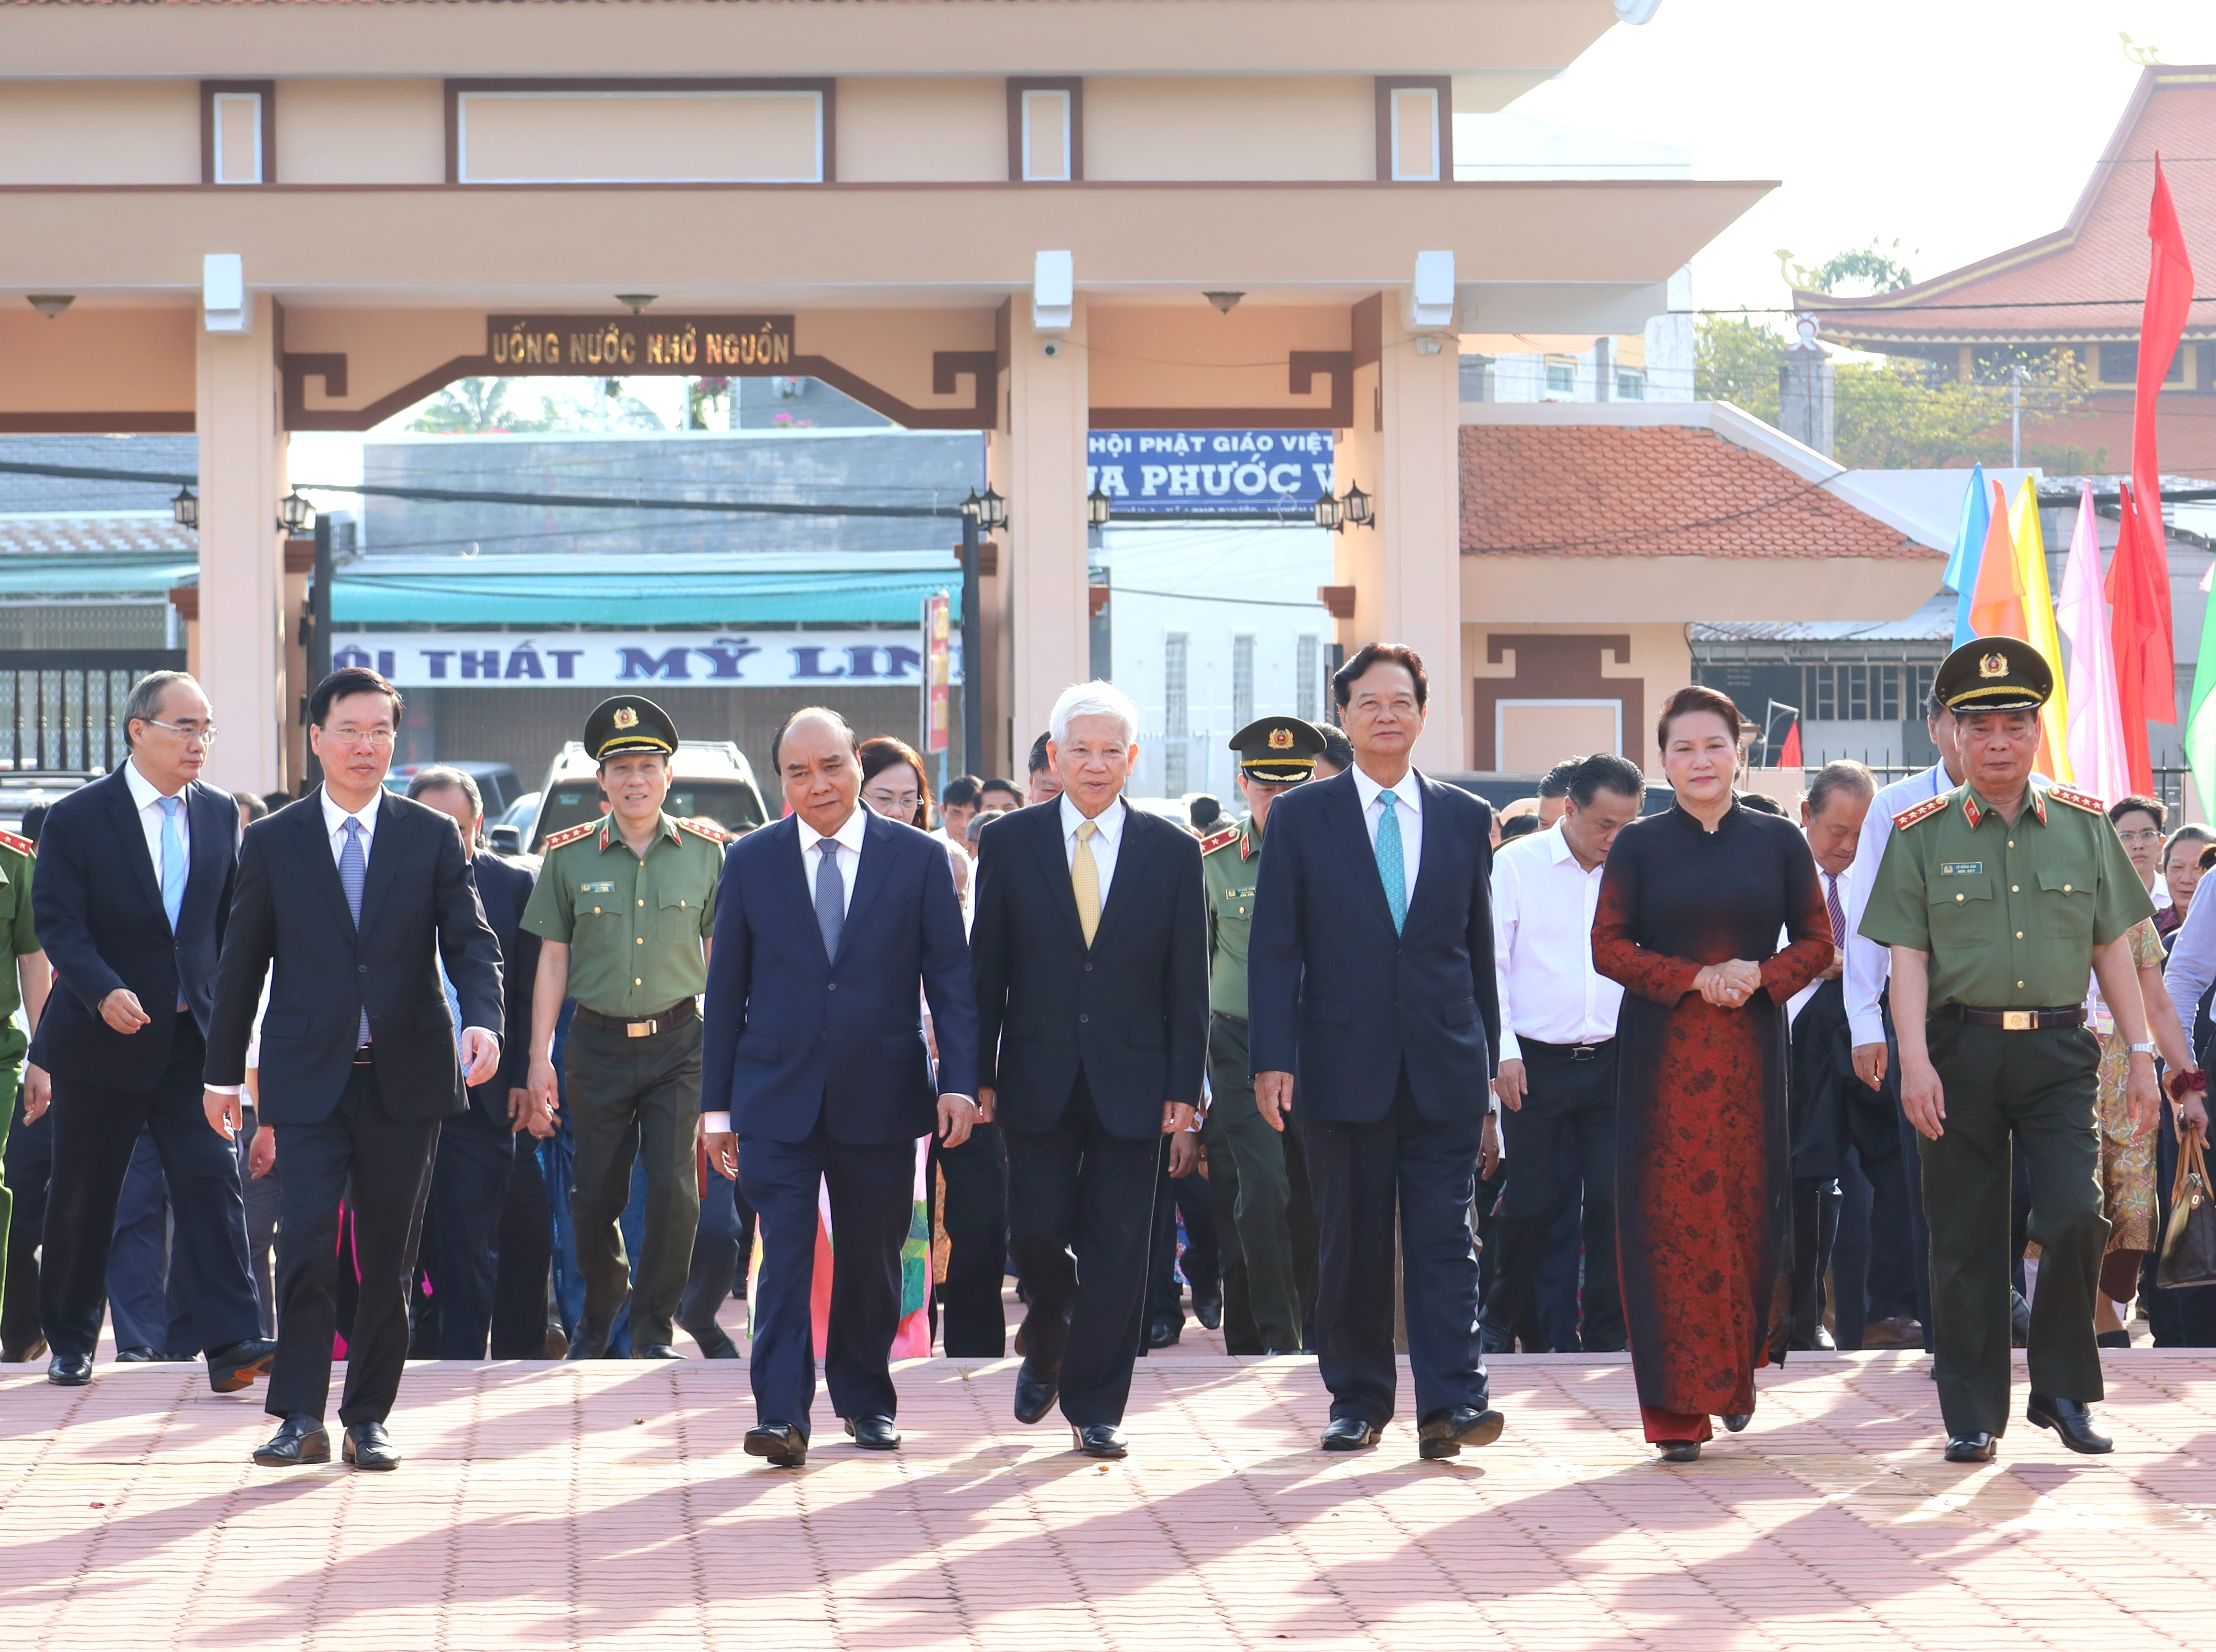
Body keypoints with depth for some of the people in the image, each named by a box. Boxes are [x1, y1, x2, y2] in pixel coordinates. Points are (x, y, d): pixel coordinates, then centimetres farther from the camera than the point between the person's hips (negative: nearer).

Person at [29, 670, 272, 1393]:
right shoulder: (77, 818, -6)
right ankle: (70, 1343, 22)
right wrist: (104, 992, -28)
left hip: (193, 1036, 2)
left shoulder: (220, 813, 7)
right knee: (83, 1198, 8)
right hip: (104, 1036, -2)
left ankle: (232, 1345, -16)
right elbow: (58, 924, -12)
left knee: (211, 1180, -10)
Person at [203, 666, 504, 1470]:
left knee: (388, 1255, 5)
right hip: (309, 1076, -1)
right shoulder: (273, 842, 5)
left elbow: (471, 942, 0)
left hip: (405, 1074, 1)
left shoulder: (432, 837, 5)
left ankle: (369, 1419, 14)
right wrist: (223, 1072, 10)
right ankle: (300, 1418, -6)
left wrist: (482, 1021, -19)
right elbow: (242, 963, 10)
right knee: (305, 1243, -11)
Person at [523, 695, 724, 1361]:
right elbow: (553, 959, 5)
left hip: (678, 1042, 0)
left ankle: (655, 1330, 5)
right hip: (597, 1044, 1)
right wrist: (539, 1056, 1)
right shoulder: (569, 856, 2)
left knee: (673, 1190, -9)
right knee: (594, 1196, 7)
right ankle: (600, 1311, 31)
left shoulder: (705, 851, 3)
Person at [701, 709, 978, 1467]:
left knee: (872, 1257, 10)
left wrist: (959, 1082, -9)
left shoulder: (919, 858, 2)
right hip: (779, 1098, -1)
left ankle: (865, 1400, 25)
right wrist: (718, 1103, 4)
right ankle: (781, 1414, -11)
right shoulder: (751, 862, 4)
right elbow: (726, 987, 6)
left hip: (880, 1096, 1)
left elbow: (950, 977, 2)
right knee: (785, 1255, -9)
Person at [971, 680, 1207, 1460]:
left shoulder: (1172, 851, 3)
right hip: (1039, 1080, 0)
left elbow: (1188, 982, 3)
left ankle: (1095, 1407, 9)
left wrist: (1183, 1087, -2)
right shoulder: (1010, 842, 3)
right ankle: (1046, 1347, 30)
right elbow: (986, 968, 4)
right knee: (1036, 1235, 0)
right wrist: (980, 1074, -1)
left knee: (1116, 1250, 0)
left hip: (1131, 1083, 0)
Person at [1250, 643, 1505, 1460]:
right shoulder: (1301, 817, 3)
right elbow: (1274, 947, 0)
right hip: (1343, 1064, -1)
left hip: (1444, 1068, 1)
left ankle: (1451, 1401, -11)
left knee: (1445, 1234, -6)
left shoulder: (1465, 818, 9)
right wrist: (1272, 1059, -9)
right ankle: (1358, 1402, 14)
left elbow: (1480, 948, 13)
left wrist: (1485, 1056, 11)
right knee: (1351, 1242, 5)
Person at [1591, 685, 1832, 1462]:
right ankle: (1679, 1409, -1)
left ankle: (1737, 1371, 24)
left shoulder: (1778, 841, 6)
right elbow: (1608, 947, 1)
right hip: (1662, 1052, -1)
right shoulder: (1638, 845, 3)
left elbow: (1817, 941, 8)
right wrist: (1695, 980, -12)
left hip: (1749, 1048, 1)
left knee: (1748, 1210, 0)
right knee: (1671, 1218, -4)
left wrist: (1761, 976, -11)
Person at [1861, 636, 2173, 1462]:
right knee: (1966, 1238, 3)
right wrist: (1915, 1060, -14)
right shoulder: (1921, 835, 2)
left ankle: (2063, 1388, 7)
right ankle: (1973, 1414, 12)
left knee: (2075, 1216, -12)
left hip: (2058, 1049, 1)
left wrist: (2141, 1053, 5)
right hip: (1962, 1048, -1)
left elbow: (2113, 949, 10)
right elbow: (1907, 958, -3)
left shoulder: (2084, 826, 7)